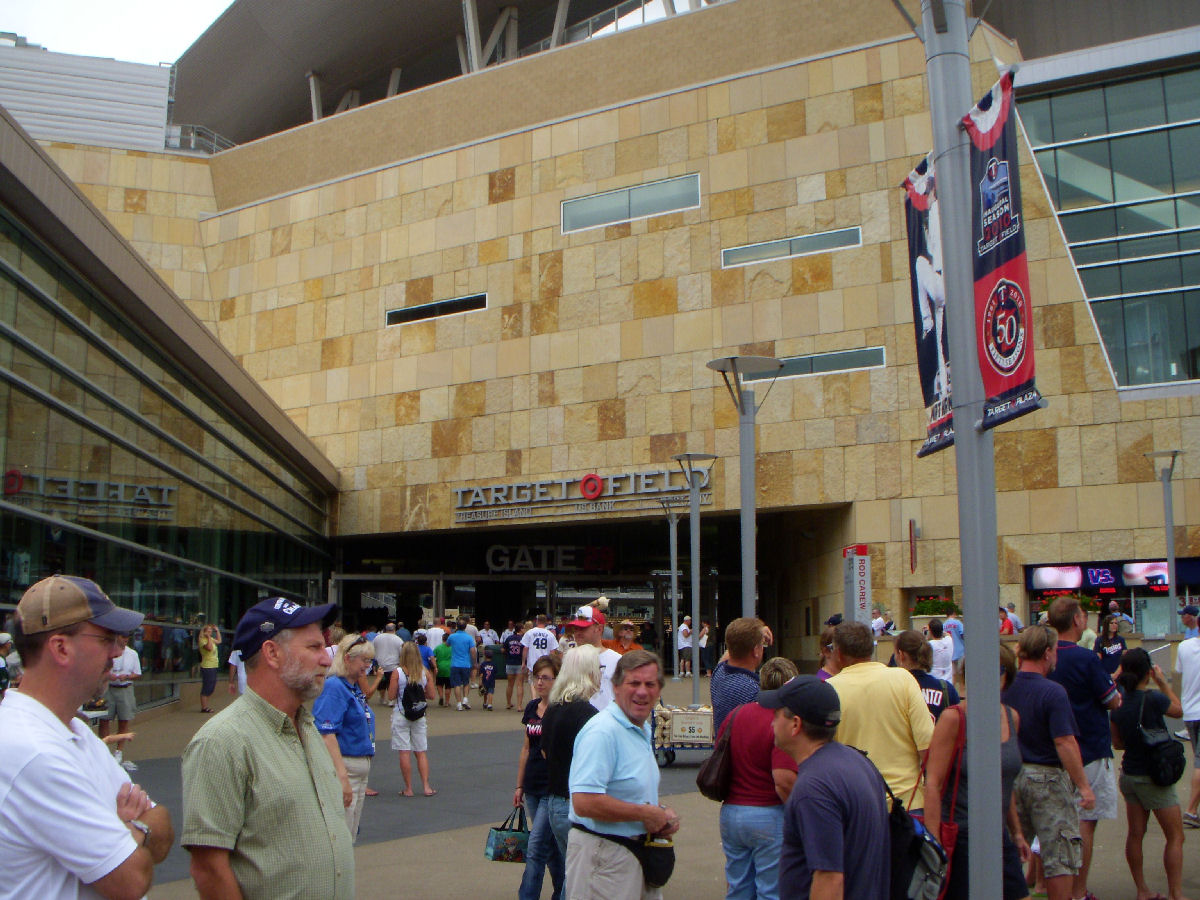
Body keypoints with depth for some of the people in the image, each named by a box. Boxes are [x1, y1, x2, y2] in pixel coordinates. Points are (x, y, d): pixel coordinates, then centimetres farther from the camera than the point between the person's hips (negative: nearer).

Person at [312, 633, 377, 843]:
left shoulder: (355, 688, 13)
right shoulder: (334, 687, -15)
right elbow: (327, 735, -23)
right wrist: (342, 776, -28)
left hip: (361, 767, 10)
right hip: (344, 767, -10)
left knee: (350, 838, 16)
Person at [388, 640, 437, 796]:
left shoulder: (398, 673, -10)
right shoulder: (425, 672, -2)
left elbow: (391, 696, -9)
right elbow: (431, 695, 2)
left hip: (400, 715, -3)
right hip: (420, 716, 3)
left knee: (404, 753, 2)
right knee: (421, 752, 11)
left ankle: (408, 789, 5)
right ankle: (426, 786, 5)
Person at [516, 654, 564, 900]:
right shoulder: (531, 708, 7)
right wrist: (519, 785, 17)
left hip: (554, 789, -7)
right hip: (533, 788, 7)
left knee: (536, 849, -7)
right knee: (551, 847, 16)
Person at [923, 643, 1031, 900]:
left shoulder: (1012, 718, 8)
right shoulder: (953, 718, -12)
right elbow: (933, 784, -15)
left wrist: (1017, 832, 21)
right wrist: (934, 845, -20)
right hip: (960, 838, -6)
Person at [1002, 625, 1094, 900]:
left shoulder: (1004, 689, 1)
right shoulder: (1052, 692, -17)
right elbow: (1065, 743, -20)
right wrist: (1084, 786, -13)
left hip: (1010, 776, 6)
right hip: (1047, 778, -6)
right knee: (1061, 856, 4)